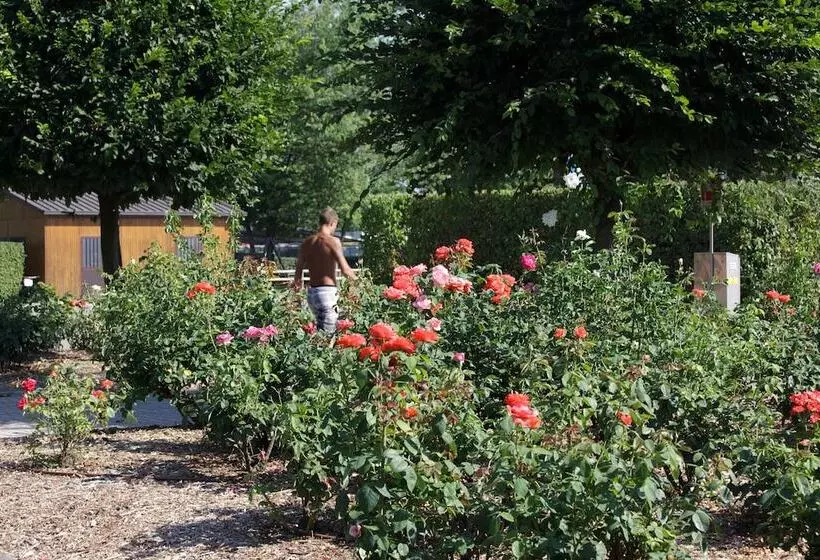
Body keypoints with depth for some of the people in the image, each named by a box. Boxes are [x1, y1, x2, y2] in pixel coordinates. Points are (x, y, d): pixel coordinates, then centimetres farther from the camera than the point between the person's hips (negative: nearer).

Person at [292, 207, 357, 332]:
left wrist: (297, 283, 35)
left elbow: (299, 268, 15)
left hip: (312, 292, 7)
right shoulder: (333, 241, -9)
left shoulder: (307, 242, 9)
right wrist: (355, 277, 9)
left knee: (320, 328, 19)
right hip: (327, 291, -7)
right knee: (329, 331, -6)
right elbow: (345, 270, -12)